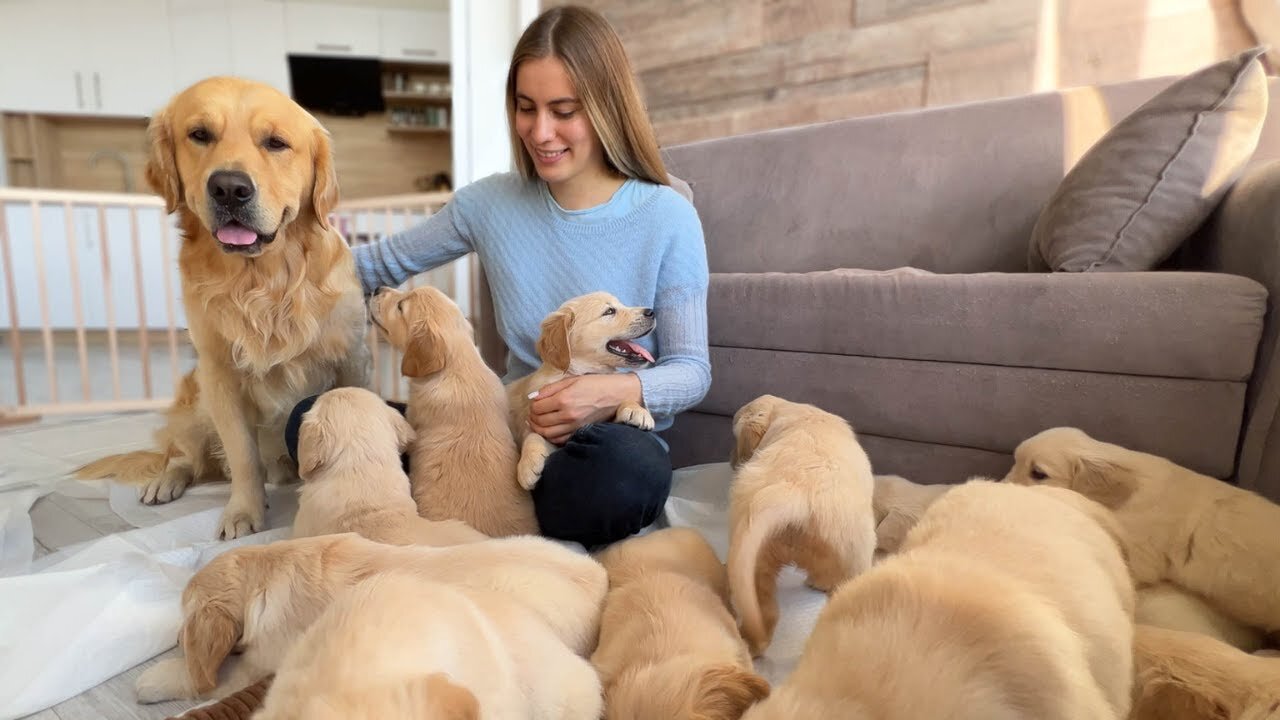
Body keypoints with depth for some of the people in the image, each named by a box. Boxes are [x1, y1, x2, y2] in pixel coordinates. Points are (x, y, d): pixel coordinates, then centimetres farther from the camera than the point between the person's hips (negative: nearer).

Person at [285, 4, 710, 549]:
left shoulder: (667, 218, -8)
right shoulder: (490, 204, 2)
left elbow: (691, 369, -8)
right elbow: (383, 263, 16)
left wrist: (615, 392, -28)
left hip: (615, 439, -2)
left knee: (627, 473, -40)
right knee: (312, 422, -10)